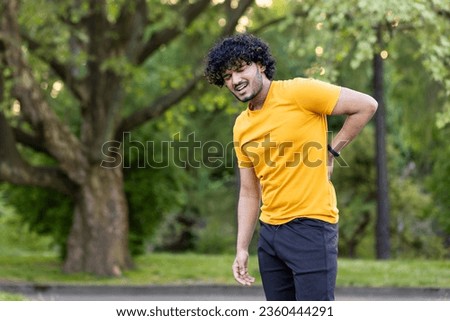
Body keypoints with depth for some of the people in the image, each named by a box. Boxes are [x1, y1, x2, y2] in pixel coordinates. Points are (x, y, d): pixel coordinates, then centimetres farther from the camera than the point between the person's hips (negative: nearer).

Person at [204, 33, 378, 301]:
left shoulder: (297, 92, -8)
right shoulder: (241, 126, 13)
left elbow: (367, 105, -8)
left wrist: (331, 151, -5)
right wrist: (242, 248, 12)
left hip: (310, 225, -7)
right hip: (270, 230, 7)